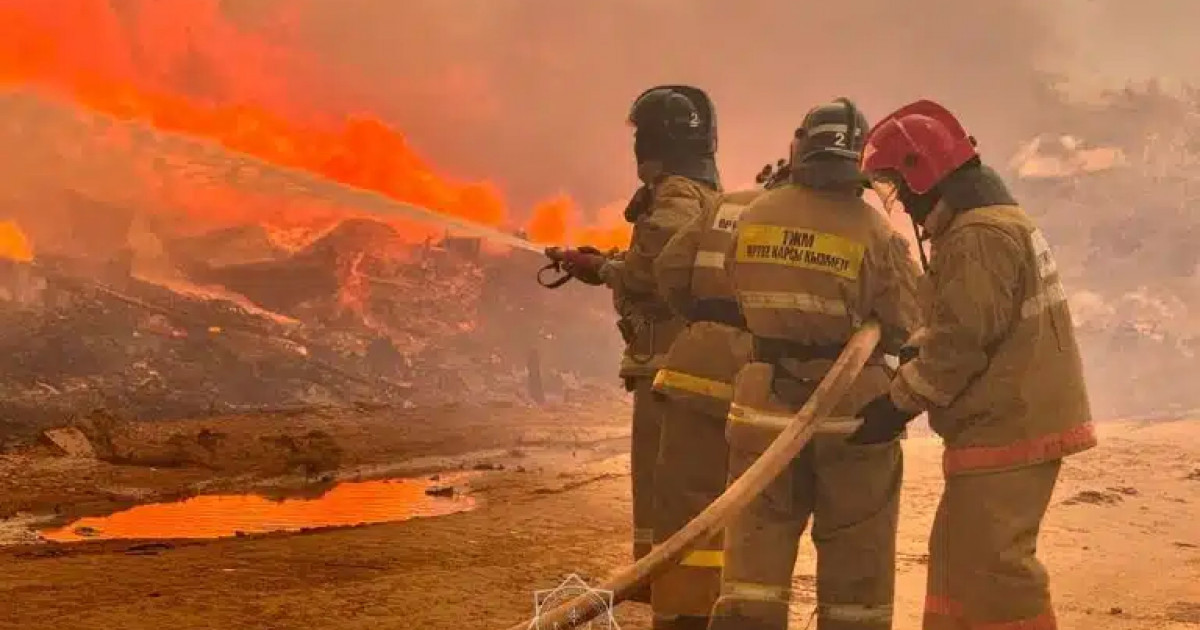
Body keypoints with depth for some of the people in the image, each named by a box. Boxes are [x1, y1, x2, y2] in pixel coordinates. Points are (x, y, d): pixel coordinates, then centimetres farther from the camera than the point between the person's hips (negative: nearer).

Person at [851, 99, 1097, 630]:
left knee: (991, 566, -9)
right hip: (1016, 420, 11)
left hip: (1007, 429, -11)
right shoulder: (992, 221, 18)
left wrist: (894, 408, -14)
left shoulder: (977, 235, -16)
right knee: (958, 555, 15)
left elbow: (960, 345, -21)